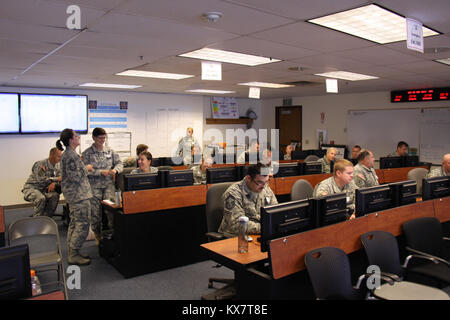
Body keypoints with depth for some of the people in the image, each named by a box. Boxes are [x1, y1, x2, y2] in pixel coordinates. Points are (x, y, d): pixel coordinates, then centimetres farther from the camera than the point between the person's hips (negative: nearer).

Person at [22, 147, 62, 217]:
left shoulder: (57, 166, -1)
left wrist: (54, 183, -25)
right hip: (31, 187, -6)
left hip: (44, 189, 6)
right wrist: (57, 179, -34)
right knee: (41, 198, -34)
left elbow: (60, 178, -1)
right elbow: (41, 180, -31)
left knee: (55, 195, -23)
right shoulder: (40, 164, -22)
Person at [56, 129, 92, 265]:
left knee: (74, 222, 16)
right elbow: (75, 177, -23)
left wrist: (82, 165, 18)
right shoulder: (71, 155, -19)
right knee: (82, 224, -6)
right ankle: (74, 255, 1)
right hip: (79, 195, -11)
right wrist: (86, 168, -10)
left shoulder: (68, 154, 14)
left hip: (73, 194, 11)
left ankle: (72, 252, 25)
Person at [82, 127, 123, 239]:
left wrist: (115, 169, -12)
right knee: (95, 210, 1)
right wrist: (101, 172, -18)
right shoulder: (87, 153, -1)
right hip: (94, 186, -2)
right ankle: (98, 234, 17)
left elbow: (119, 163, 10)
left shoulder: (110, 151, 8)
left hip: (109, 184, 2)